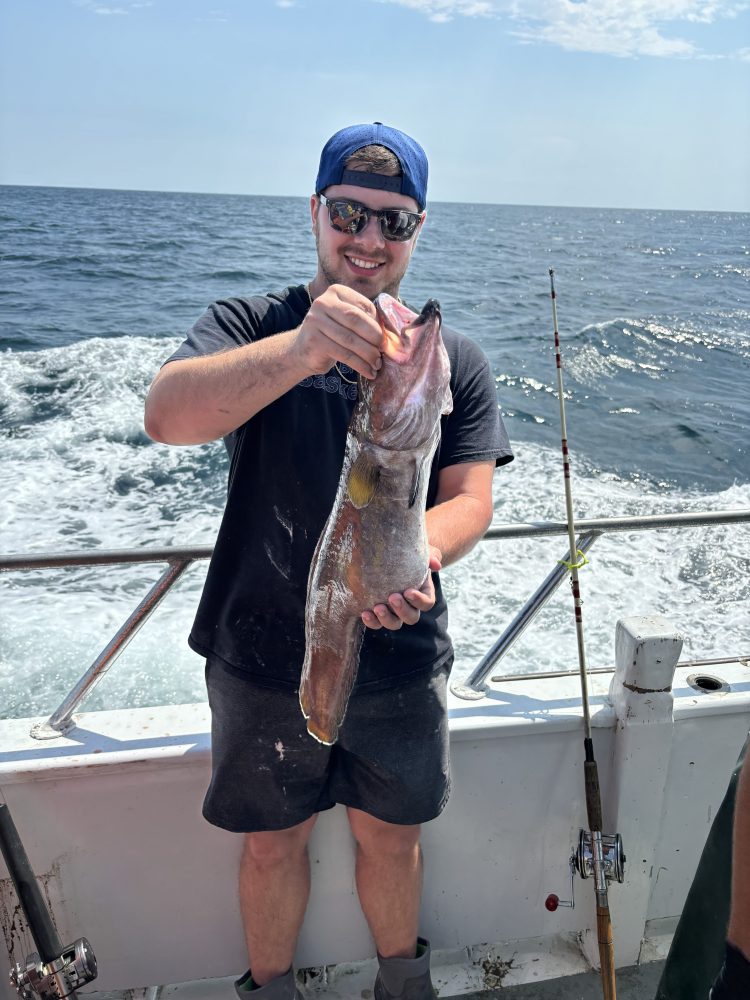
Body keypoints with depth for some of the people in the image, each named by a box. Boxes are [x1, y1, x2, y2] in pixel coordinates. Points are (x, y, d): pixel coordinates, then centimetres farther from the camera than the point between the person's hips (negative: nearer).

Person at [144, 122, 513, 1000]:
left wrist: (414, 556, -29)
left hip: (400, 663, 2)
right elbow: (166, 416, -27)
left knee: (390, 837, 21)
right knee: (272, 844, 17)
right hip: (263, 658, -1)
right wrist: (299, 350, -45)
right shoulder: (249, 327, -7)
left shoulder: (454, 360, 1)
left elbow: (470, 498, -6)